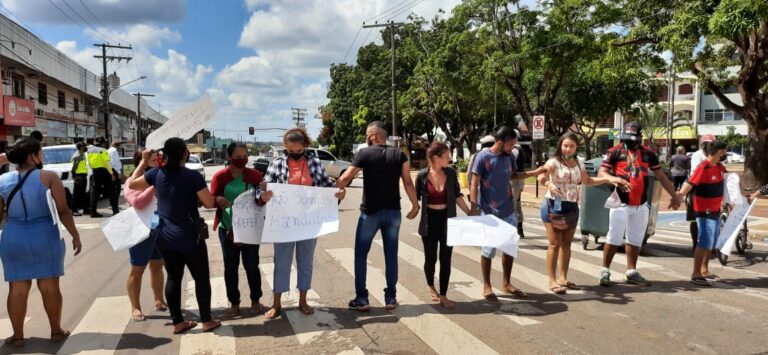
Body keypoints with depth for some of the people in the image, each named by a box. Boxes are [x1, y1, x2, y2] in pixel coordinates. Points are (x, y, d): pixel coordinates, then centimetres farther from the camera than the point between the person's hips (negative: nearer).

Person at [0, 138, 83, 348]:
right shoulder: (48, 177, -9)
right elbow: (63, 212, -10)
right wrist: (75, 235, -2)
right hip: (45, 237, -3)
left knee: (18, 288, 9)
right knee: (49, 286, 7)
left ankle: (17, 336, 17)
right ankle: (56, 332, 18)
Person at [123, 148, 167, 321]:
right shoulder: (133, 181, -9)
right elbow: (138, 203, -26)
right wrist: (154, 186, -24)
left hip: (160, 229, 6)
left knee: (157, 266, 16)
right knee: (137, 270, 4)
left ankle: (159, 301, 28)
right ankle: (135, 308, 12)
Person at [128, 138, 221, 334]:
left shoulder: (157, 174, -2)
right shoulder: (193, 176, -16)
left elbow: (132, 184, 14)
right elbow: (209, 203, -13)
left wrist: (144, 162, 20)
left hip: (164, 237, 5)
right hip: (189, 237, -5)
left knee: (173, 278, 14)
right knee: (201, 278, 8)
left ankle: (178, 323, 20)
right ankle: (207, 321, 14)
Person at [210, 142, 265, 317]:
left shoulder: (255, 175, -2)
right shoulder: (220, 176, -4)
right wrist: (218, 200, -22)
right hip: (227, 228, 0)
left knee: (252, 265, 7)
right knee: (231, 267, 9)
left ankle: (255, 300, 25)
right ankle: (234, 302, 23)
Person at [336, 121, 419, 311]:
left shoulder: (364, 154, -6)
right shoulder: (399, 155, 2)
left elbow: (345, 179, -10)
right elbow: (408, 183, -1)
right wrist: (415, 205, 8)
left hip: (370, 211, -3)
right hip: (393, 211, 3)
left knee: (361, 254, 8)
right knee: (391, 255, 11)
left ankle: (361, 299, 8)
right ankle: (391, 297, 15)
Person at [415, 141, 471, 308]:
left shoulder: (451, 173, -3)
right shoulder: (422, 175, -10)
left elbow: (457, 196, 5)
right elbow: (416, 198, 0)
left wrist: (469, 213, 2)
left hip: (448, 220, 2)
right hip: (429, 221, -2)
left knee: (446, 259, 4)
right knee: (431, 258, 9)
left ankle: (443, 296, 14)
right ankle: (431, 287, 36)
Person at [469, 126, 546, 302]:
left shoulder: (509, 156, 4)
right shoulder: (483, 157, -15)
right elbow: (474, 184, -14)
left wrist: (535, 172, 9)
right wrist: (474, 209, -19)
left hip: (508, 211, 6)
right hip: (489, 213, -6)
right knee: (488, 250, 4)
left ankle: (507, 283, 29)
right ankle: (487, 286, 18)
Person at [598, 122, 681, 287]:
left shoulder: (648, 153, 9)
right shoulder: (615, 152, -3)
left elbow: (661, 176, 16)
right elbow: (602, 173, -9)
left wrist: (674, 196, 18)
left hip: (641, 205, 5)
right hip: (621, 202, -5)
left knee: (635, 239, 12)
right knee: (614, 238, -5)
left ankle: (631, 272, 22)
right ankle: (605, 271, 6)